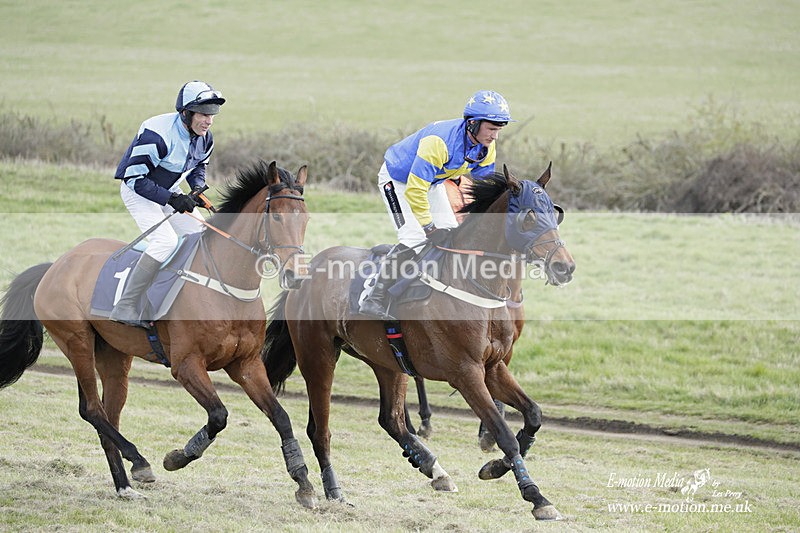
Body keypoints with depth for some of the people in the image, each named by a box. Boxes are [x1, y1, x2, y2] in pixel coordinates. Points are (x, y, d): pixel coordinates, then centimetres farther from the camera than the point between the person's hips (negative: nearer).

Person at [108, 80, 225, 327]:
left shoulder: (205, 139, -6)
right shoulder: (157, 134, -32)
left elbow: (199, 166, 15)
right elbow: (136, 178, -29)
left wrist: (198, 186, -8)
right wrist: (172, 199, -33)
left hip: (170, 192, 8)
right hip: (137, 190, -8)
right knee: (166, 240, -26)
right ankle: (124, 307, -25)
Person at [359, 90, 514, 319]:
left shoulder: (486, 147, -15)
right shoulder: (440, 141, -40)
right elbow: (414, 190, -36)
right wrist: (430, 228, -30)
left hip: (432, 181, 8)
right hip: (398, 180, -8)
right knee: (414, 237, -21)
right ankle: (373, 299, -21)